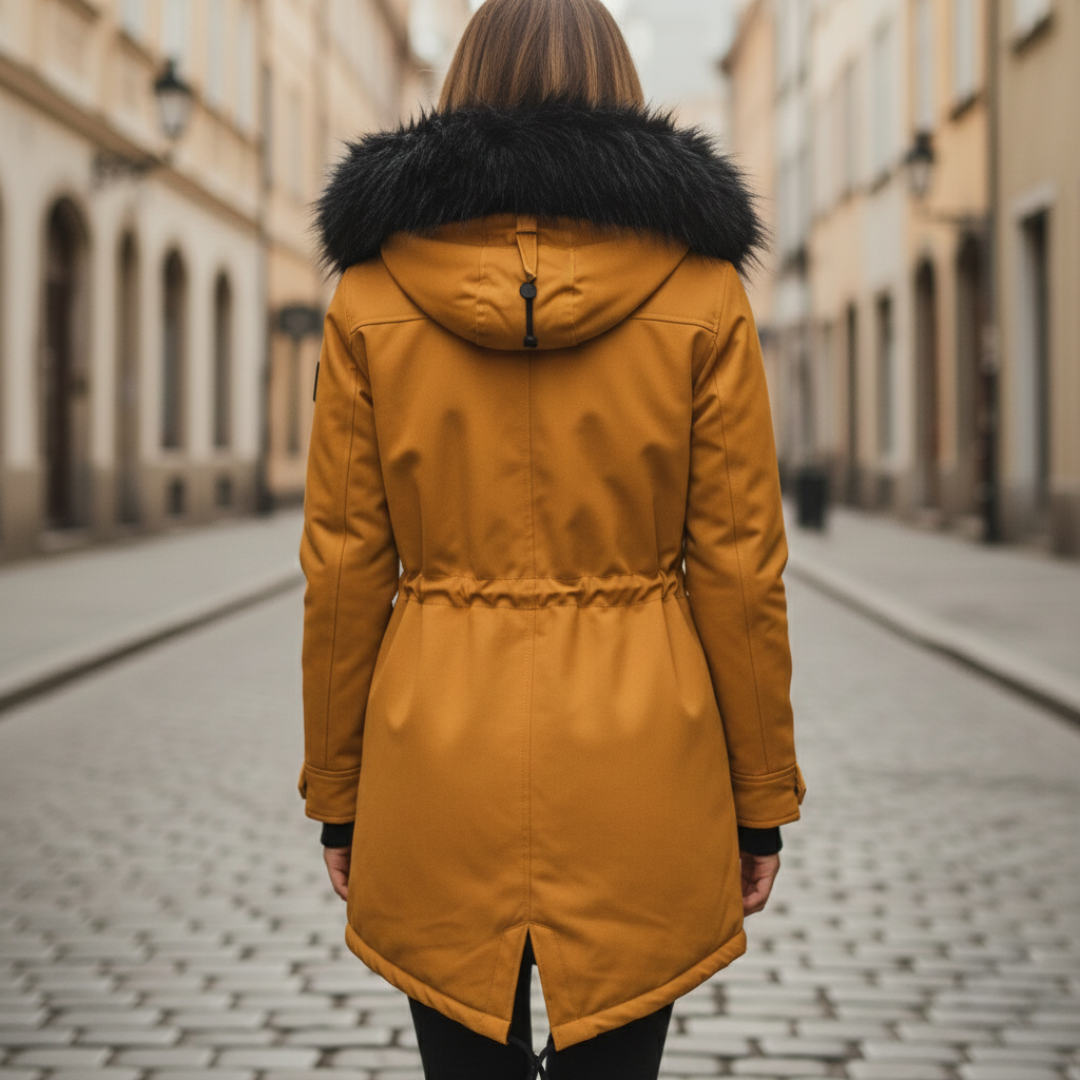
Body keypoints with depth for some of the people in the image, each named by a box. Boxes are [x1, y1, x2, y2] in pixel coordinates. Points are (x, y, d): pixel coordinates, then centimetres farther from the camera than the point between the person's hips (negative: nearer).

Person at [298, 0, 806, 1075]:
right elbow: (738, 564, -4)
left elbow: (344, 570, -1)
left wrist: (338, 795, 9)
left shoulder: (372, 293, -2)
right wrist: (762, 801, 5)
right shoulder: (699, 290, -4)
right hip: (641, 765, 0)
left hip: (438, 757, 1)